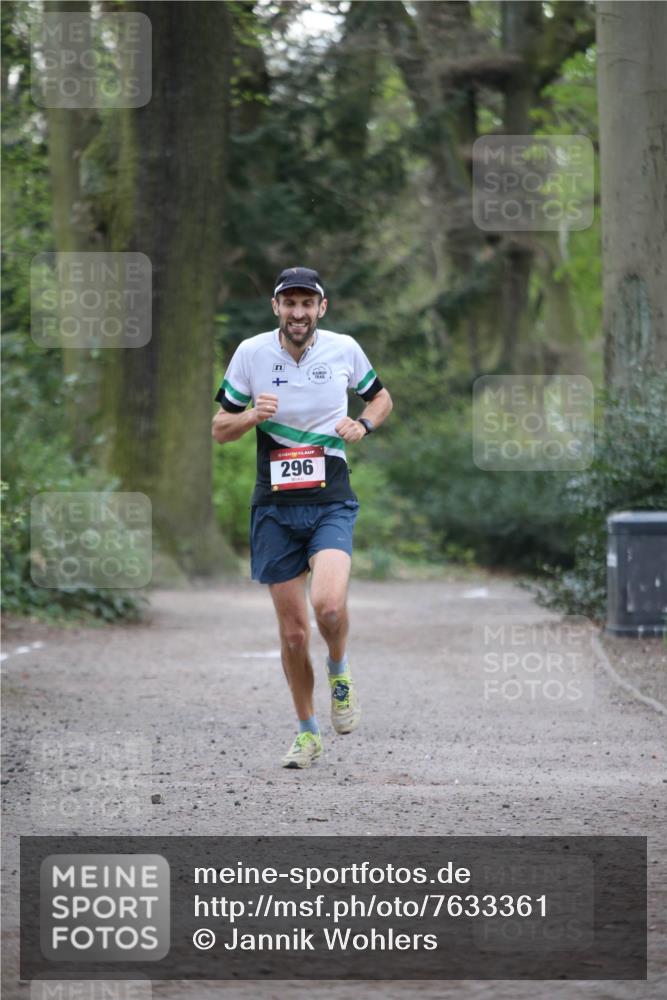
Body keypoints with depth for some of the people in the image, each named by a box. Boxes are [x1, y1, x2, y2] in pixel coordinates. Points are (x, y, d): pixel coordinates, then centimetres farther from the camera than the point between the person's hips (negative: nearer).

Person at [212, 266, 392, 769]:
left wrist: (363, 425, -3)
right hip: (275, 507, 1)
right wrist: (253, 416, -15)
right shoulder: (251, 353, -1)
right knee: (293, 631, 3)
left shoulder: (344, 349, 0)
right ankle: (308, 732, 22)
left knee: (328, 604, -26)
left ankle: (340, 671, 7)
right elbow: (220, 429, 6)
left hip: (331, 503, -1)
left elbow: (381, 397, 18)